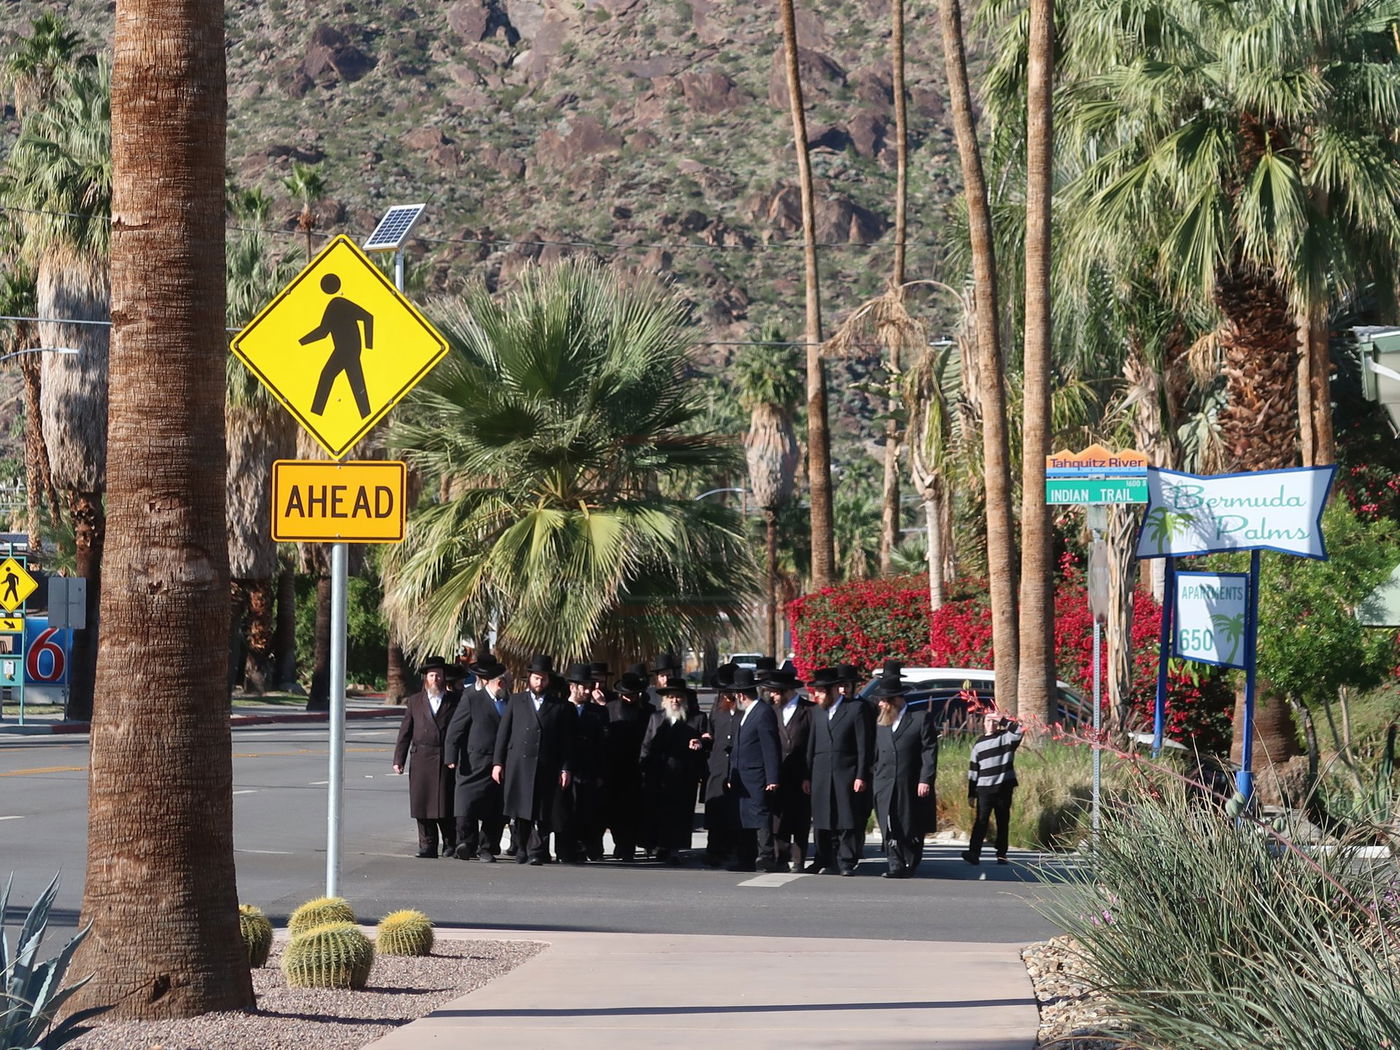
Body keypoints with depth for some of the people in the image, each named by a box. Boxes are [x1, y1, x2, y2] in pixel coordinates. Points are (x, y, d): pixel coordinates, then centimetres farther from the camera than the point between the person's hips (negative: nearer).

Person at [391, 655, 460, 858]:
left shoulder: (455, 701, 6)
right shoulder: (414, 701, 12)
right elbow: (405, 732, 10)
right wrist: (399, 759, 3)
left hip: (447, 761, -2)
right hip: (421, 760, 2)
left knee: (446, 804, -3)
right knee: (422, 804, 1)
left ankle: (450, 846, 8)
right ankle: (428, 846, 7)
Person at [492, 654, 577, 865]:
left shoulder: (559, 707, 9)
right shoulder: (515, 701, 12)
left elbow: (567, 741, 8)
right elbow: (503, 733, 10)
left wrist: (565, 768, 1)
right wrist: (497, 762, 3)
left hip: (547, 768, -1)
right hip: (518, 765, 1)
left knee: (542, 814, -6)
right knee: (520, 811, 2)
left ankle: (538, 852, -3)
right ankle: (522, 850, 13)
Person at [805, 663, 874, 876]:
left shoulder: (857, 708, -2)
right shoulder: (817, 712, 16)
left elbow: (864, 746, -5)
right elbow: (812, 745, 16)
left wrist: (861, 776, -11)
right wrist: (807, 776, 9)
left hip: (847, 775, -5)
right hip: (821, 776, 5)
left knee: (849, 822, -3)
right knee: (822, 822, 6)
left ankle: (846, 863, 1)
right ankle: (826, 861, 15)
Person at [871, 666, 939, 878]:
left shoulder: (922, 718, 0)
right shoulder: (880, 722, 16)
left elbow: (930, 750, -5)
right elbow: (877, 753, 16)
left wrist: (926, 780, -13)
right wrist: (874, 780, 7)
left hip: (911, 787, -3)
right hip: (885, 787, 3)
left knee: (911, 828, 4)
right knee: (890, 829, -7)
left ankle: (910, 865, 16)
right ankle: (895, 866, -9)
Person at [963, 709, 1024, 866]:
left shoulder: (1005, 737, 3)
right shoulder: (979, 743, 9)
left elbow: (1018, 730, -20)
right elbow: (973, 769, 11)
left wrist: (1002, 720, -16)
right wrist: (971, 793, 9)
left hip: (1004, 787, -1)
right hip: (984, 788, 1)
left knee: (1003, 821, 5)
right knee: (981, 820, -10)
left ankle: (1001, 854, 13)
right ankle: (974, 853, -20)